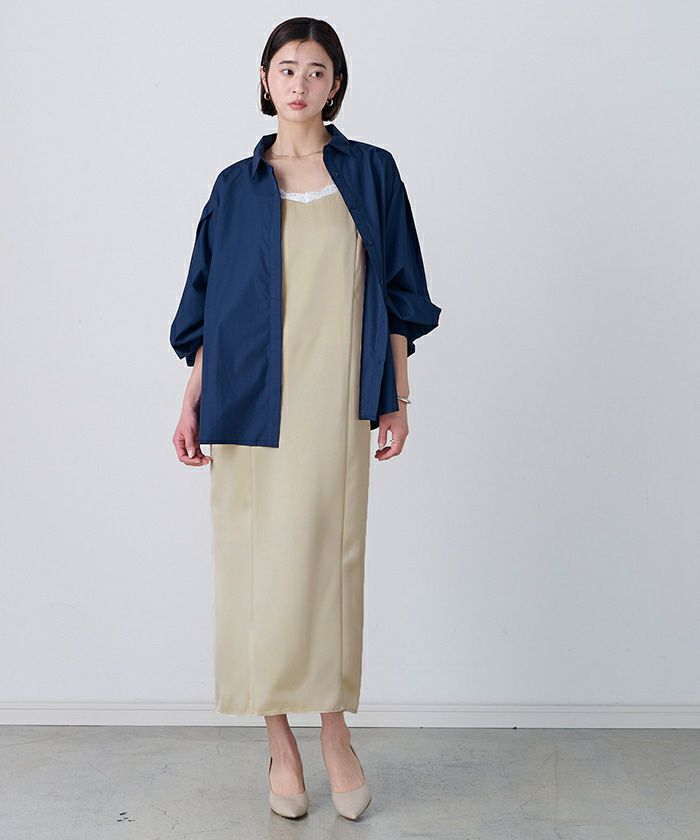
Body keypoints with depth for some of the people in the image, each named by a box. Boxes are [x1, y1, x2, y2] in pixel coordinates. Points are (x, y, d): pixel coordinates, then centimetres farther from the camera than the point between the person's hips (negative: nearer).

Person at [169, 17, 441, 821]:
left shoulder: (370, 173, 8)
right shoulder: (237, 187, 10)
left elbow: (396, 293, 7)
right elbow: (206, 305, 10)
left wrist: (396, 399, 2)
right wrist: (191, 402, 1)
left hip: (334, 398, -1)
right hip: (250, 398, 2)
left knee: (324, 559, -4)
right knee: (256, 564, 2)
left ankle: (334, 732, 13)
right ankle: (280, 741, 15)